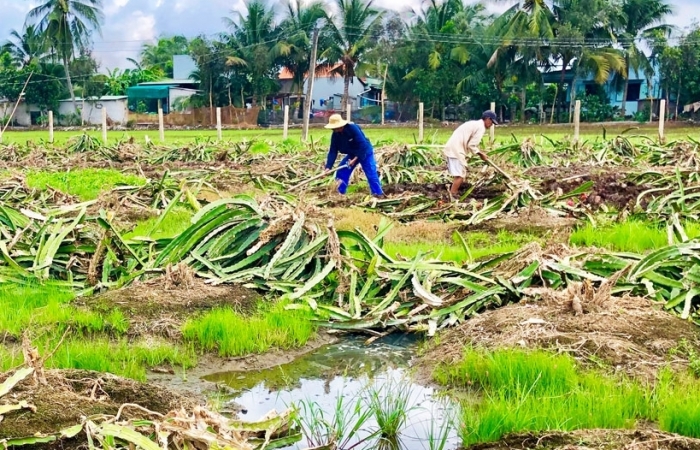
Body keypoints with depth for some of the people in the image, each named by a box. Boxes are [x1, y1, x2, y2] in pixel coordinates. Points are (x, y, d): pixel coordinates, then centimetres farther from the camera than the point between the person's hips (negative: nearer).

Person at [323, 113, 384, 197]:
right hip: (352, 154, 7)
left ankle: (379, 194, -6)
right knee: (341, 172, 0)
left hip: (365, 153, -6)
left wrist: (356, 158, -33)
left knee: (371, 174, -13)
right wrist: (328, 167, -20)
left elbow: (363, 144, -31)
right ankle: (340, 193, 11)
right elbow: (333, 152, -10)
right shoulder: (335, 135, -13)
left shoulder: (353, 128, -32)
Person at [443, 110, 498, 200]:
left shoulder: (475, 124, 24)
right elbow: (471, 145, -12)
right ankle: (452, 197, -9)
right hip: (456, 150, -10)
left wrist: (480, 152, 16)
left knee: (459, 174, 16)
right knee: (460, 175, -9)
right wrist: (480, 154, 1)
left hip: (452, 148, 10)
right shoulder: (481, 127, -8)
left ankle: (454, 195, 20)